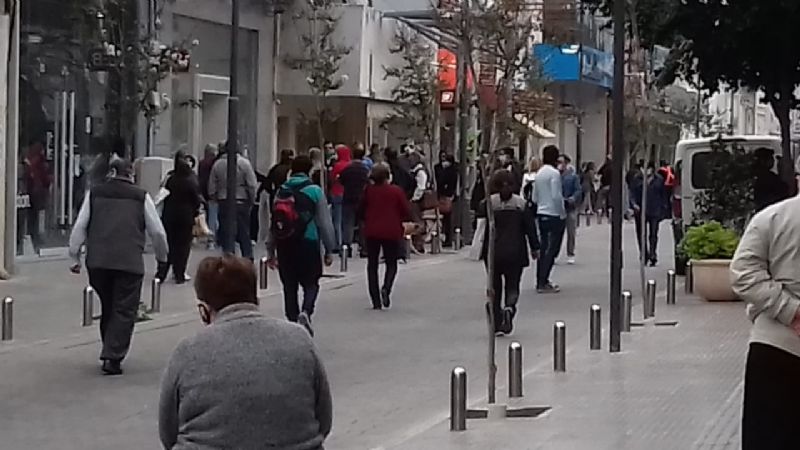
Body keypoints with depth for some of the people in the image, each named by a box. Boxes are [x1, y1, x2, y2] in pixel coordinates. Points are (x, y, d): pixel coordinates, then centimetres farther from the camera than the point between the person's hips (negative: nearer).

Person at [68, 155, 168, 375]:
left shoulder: (94, 193, 14)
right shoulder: (142, 196, 9)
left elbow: (80, 227, 10)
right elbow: (157, 231, 11)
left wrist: (75, 258, 16)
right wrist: (162, 257, 27)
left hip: (97, 260, 3)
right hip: (129, 262, -3)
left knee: (107, 307, 18)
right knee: (124, 311, 1)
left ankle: (110, 352, 23)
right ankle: (113, 357, -8)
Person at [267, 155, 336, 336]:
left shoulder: (281, 191, 7)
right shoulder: (315, 191, -3)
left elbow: (273, 223, 8)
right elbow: (324, 223, -3)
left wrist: (270, 252, 14)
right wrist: (329, 250, 5)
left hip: (284, 246, 3)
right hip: (308, 244, -3)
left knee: (289, 286, 12)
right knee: (310, 284, 7)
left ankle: (293, 319, 14)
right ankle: (305, 312, -18)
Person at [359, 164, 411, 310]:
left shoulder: (368, 191, -2)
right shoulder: (396, 191, -6)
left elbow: (361, 212, 3)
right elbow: (407, 213, -4)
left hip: (372, 232, 1)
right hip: (392, 232, -1)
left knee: (372, 265, 9)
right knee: (391, 264, 12)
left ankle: (376, 301, 3)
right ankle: (386, 288, -16)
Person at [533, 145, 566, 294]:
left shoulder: (539, 173, 10)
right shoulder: (554, 173, -14)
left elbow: (535, 197, 15)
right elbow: (556, 196, -18)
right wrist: (562, 213, -8)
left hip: (541, 214, 8)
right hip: (554, 215, -8)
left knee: (544, 248, 13)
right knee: (552, 249, -5)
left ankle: (541, 281, 17)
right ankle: (543, 283, -8)